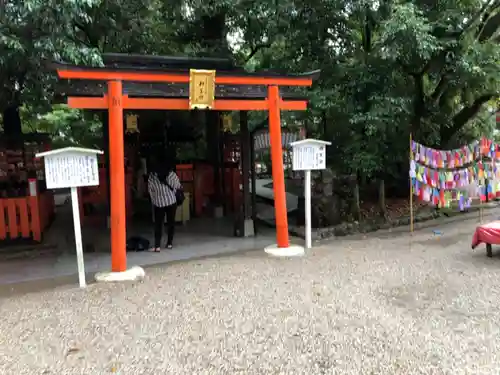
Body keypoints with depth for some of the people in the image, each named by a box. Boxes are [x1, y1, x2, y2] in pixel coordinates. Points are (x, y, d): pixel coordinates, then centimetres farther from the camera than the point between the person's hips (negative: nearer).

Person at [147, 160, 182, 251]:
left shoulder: (152, 176, -3)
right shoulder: (171, 173, -1)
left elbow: (150, 190, 0)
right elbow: (178, 186, 8)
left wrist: (153, 201, 14)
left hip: (158, 203, -1)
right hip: (171, 201, 1)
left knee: (158, 224, 2)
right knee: (171, 222, 13)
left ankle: (157, 246, -6)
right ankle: (169, 243, 18)